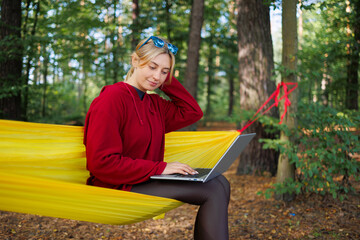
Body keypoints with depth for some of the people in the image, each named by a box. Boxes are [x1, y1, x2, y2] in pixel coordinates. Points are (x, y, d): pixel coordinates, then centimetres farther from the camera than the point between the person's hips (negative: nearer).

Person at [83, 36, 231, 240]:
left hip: (148, 180, 9)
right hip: (118, 187, -9)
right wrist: (159, 168, -21)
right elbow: (102, 162, -20)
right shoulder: (112, 98, -14)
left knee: (219, 183, -4)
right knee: (213, 191, -18)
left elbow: (193, 112, 15)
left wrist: (167, 81, 6)